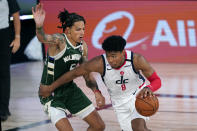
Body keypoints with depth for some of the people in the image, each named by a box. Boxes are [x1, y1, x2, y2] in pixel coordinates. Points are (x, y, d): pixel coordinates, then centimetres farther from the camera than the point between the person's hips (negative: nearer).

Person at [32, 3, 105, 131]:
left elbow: (86, 73, 11)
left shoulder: (83, 46, 0)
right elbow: (43, 38, -46)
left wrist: (96, 91, -4)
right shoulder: (59, 40, -22)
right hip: (50, 93, -7)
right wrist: (39, 26, -69)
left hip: (70, 89, 7)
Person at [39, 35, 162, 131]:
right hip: (119, 101, 2)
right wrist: (50, 88, -9)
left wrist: (149, 88, -48)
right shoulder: (100, 63, -29)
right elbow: (74, 73, -17)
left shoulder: (137, 59, -30)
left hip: (139, 96, -2)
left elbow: (156, 80, -23)